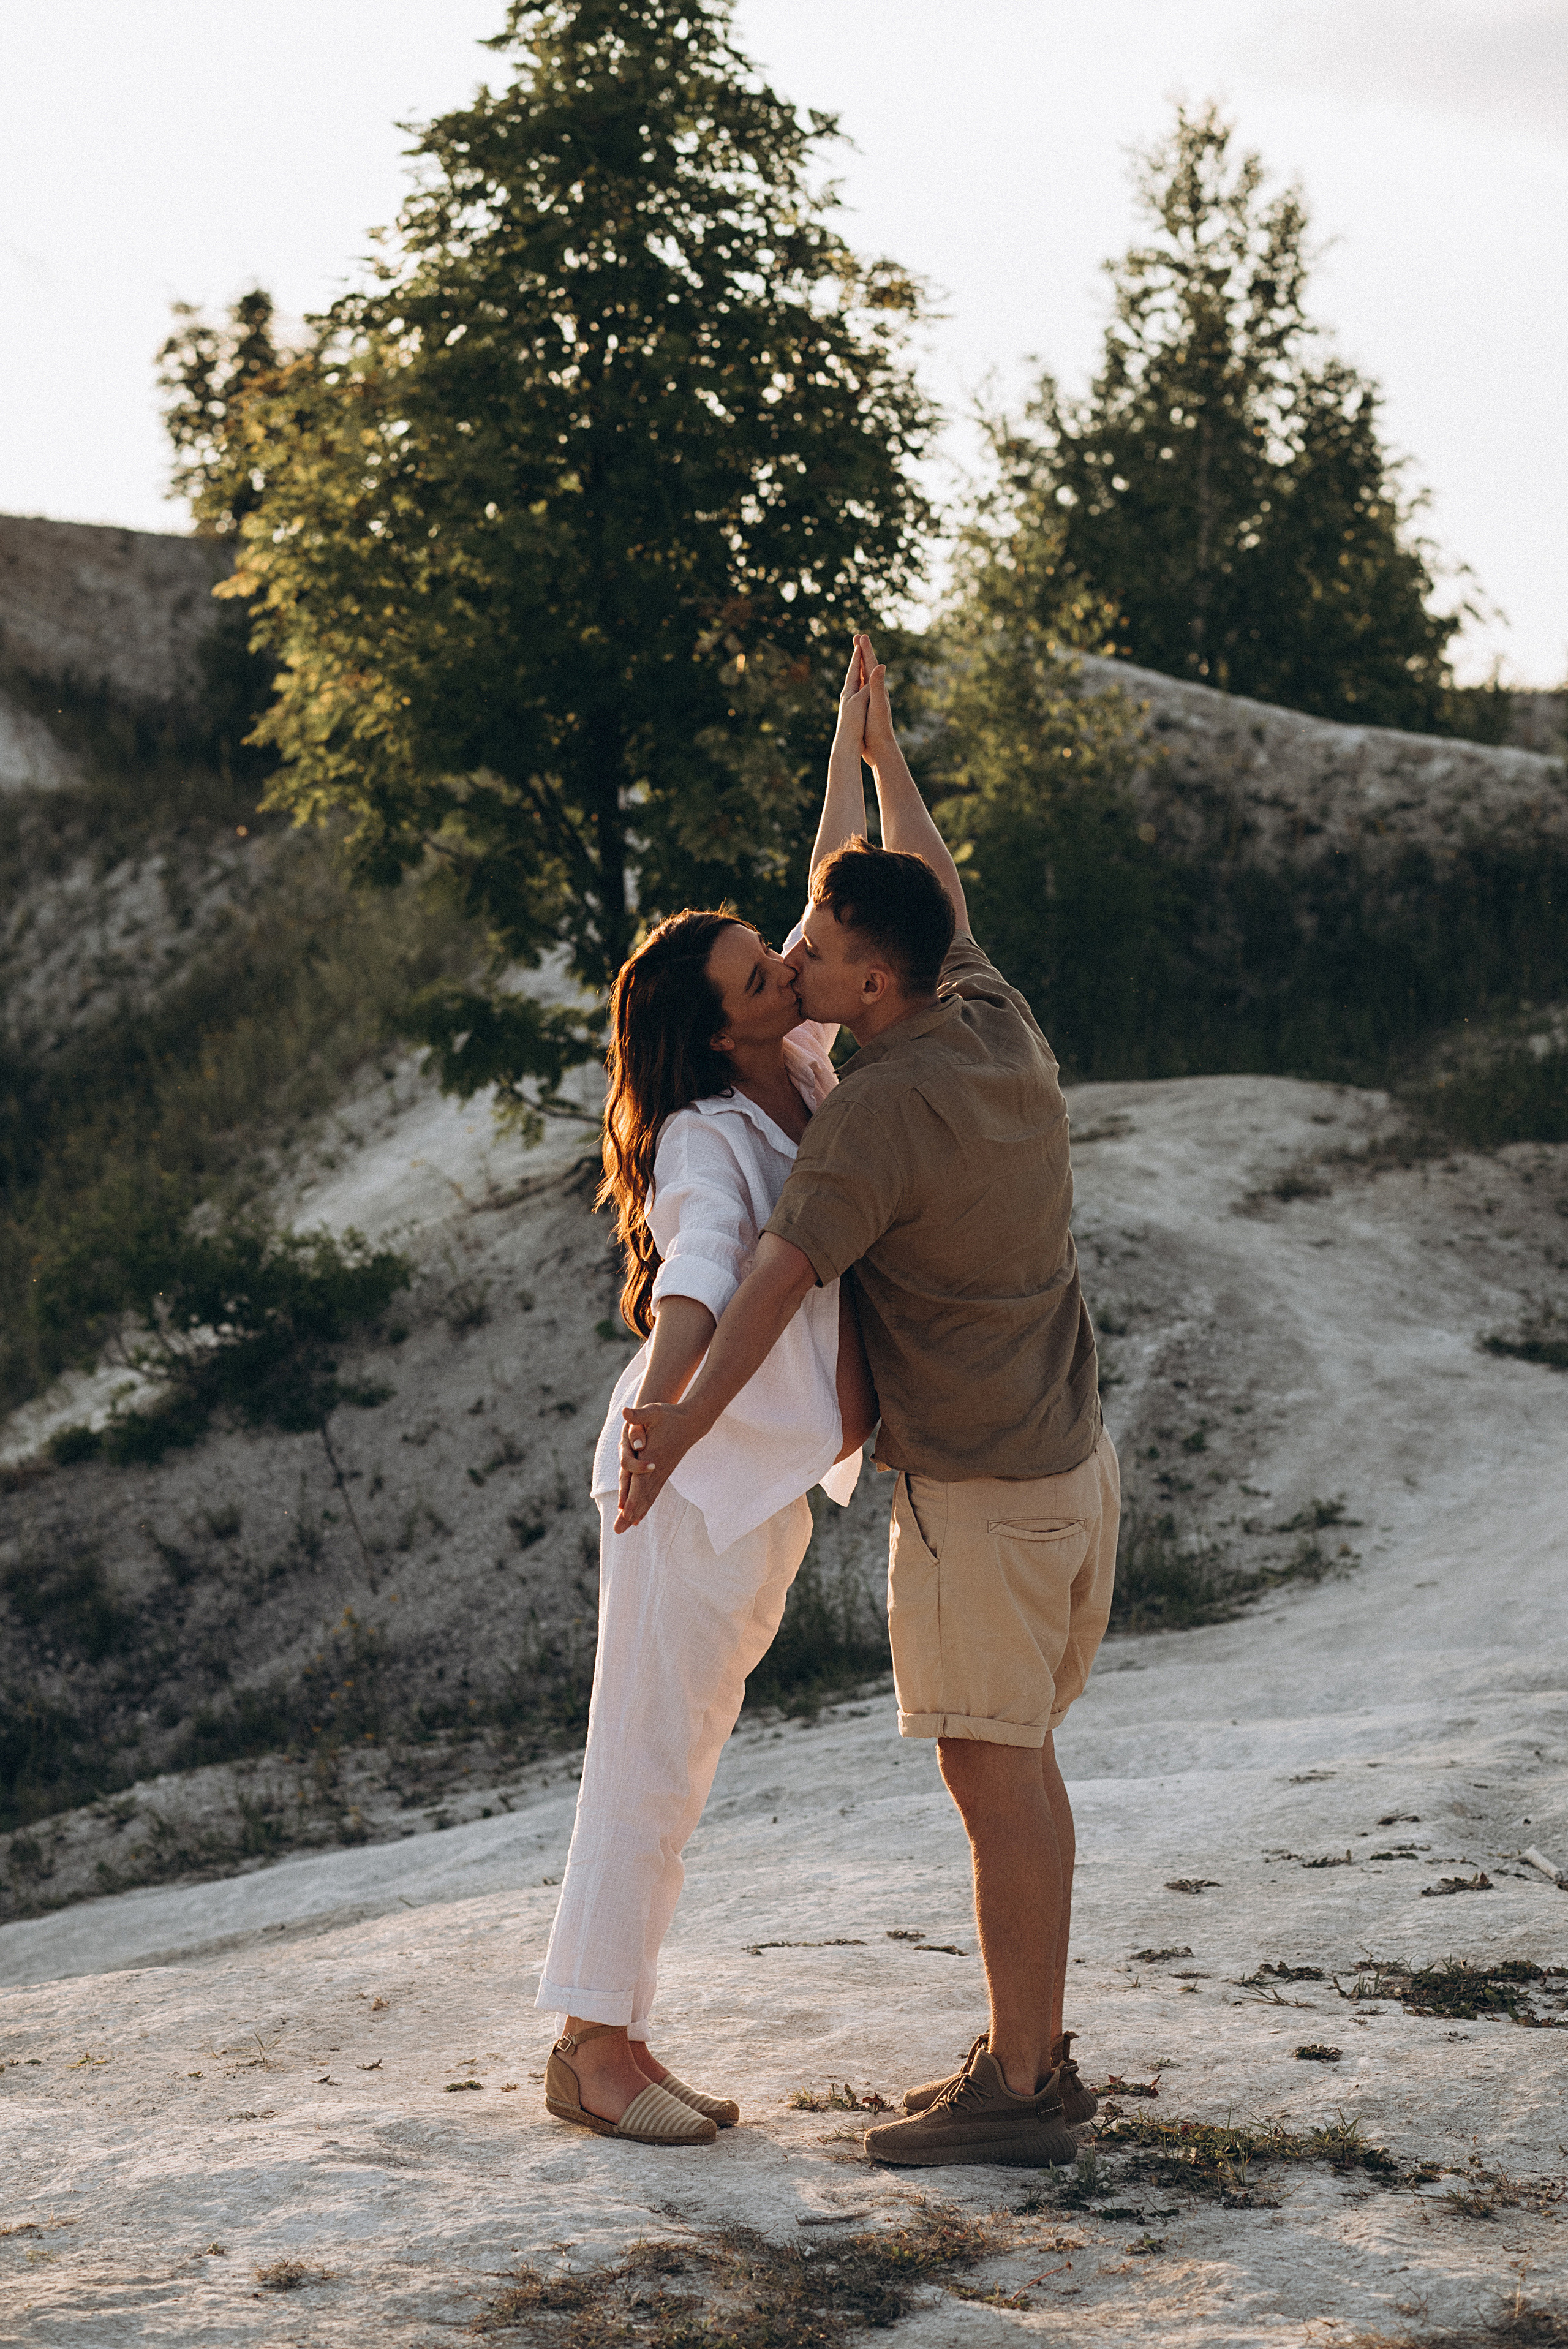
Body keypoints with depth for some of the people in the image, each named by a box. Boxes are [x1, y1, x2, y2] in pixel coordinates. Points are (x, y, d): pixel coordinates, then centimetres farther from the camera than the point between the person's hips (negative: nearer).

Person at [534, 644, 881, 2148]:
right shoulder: (706, 1137, -17)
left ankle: (605, 2040, 16)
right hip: (694, 1478, -9)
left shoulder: (802, 1069, 6)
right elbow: (699, 1276, -35)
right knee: (647, 1757, -3)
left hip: (767, 1487, 9)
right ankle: (595, 2045, 4)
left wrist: (854, 740, 19)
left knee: (679, 1762, 10)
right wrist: (661, 1407, -52)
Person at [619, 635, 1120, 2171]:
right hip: (1073, 1459, 9)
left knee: (993, 1774, -5)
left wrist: (686, 1417, -34)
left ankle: (1014, 2088, -2)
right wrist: (883, 756, 33)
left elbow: (784, 1270, -28)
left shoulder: (882, 1108, -20)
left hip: (978, 1489, -9)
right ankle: (1034, 2050, 20)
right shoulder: (1004, 1030, 4)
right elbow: (941, 904, 23)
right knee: (1018, 1763, 14)